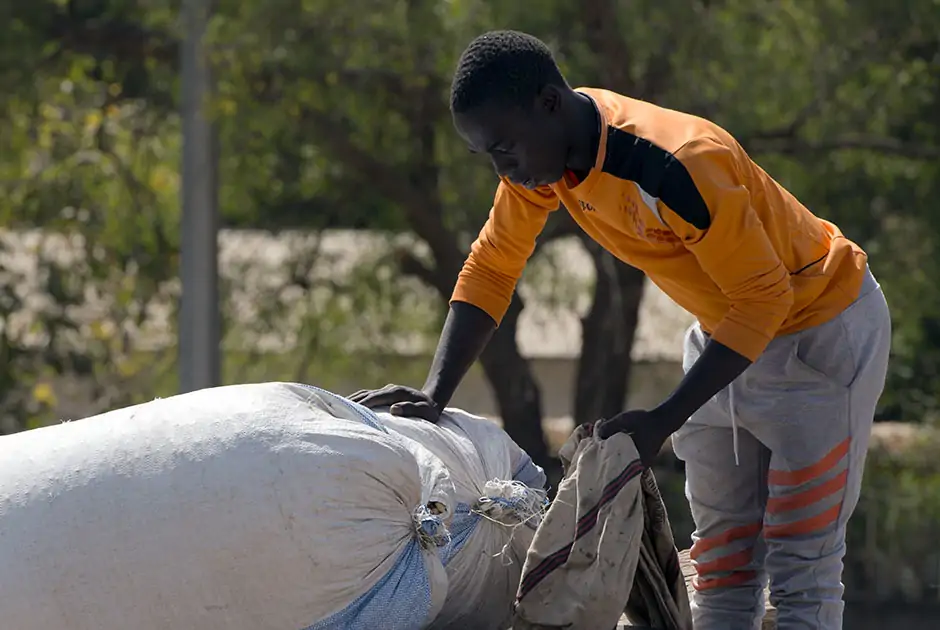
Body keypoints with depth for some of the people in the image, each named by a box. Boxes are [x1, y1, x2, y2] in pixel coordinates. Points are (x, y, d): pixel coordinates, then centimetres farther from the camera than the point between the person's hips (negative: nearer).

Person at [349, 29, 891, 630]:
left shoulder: (680, 164, -36)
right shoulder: (539, 156, -12)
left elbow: (764, 298, -29)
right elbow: (490, 270, -4)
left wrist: (663, 421, -31)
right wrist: (434, 396, -17)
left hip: (821, 332, -8)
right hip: (726, 328, 8)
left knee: (800, 565, -11)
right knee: (722, 558, 8)